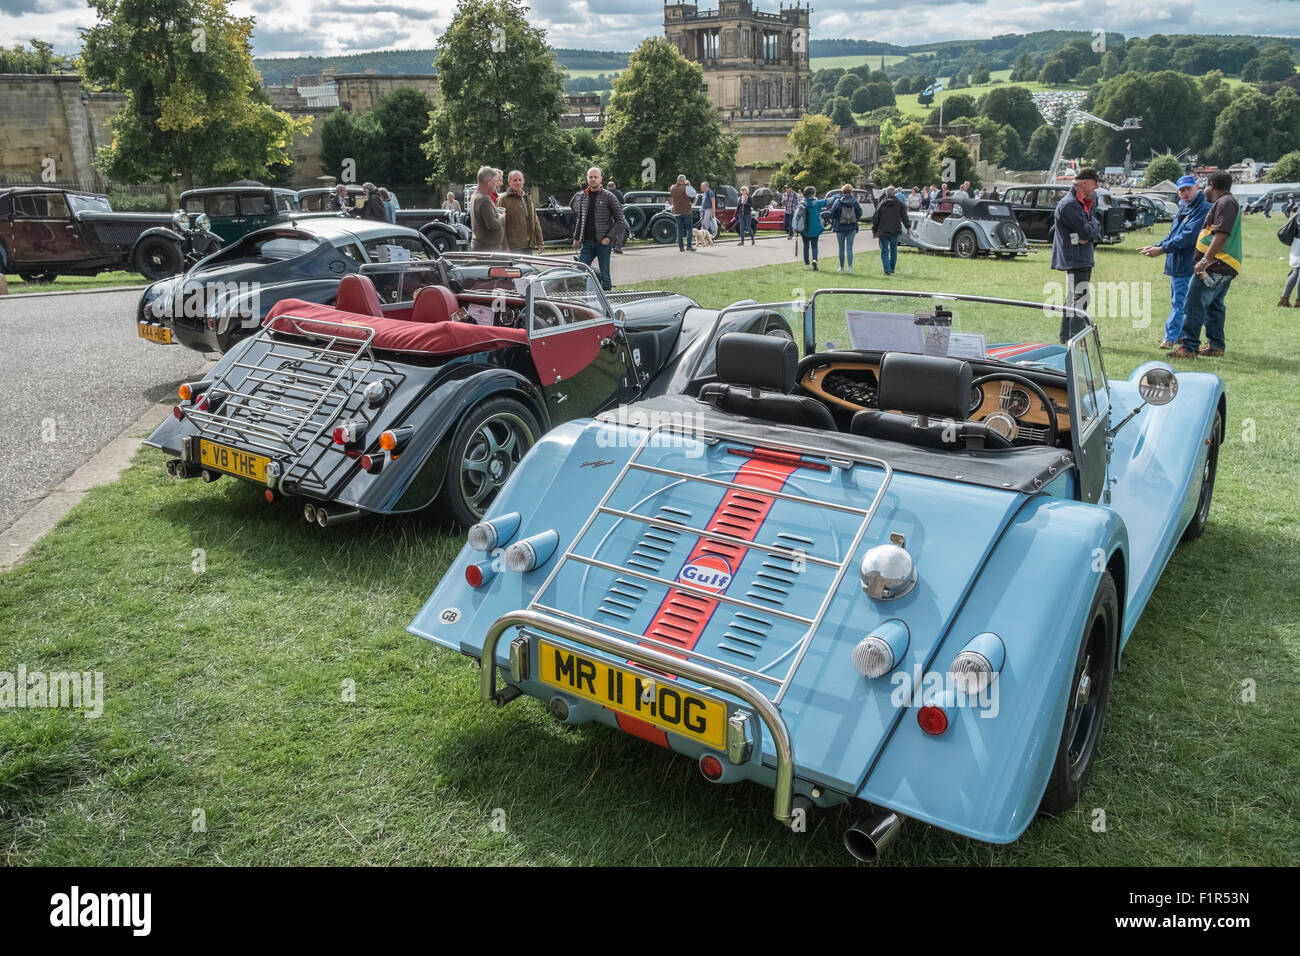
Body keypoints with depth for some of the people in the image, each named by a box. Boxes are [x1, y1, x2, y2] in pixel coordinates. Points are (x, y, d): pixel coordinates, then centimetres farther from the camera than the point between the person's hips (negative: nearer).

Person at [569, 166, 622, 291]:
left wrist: (609, 237, -14)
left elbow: (619, 221, -4)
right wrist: (576, 238, 14)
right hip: (586, 243, 4)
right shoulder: (581, 196, 10)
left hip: (602, 243, -4)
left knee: (605, 276, 1)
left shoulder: (608, 197, -3)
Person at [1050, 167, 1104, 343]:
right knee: (1079, 299, -11)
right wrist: (1095, 223, 0)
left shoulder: (1089, 202, 15)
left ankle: (1066, 337, 24)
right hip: (1074, 258, -10)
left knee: (1072, 299, 16)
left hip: (1085, 258, 10)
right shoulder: (1068, 204, -17)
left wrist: (1091, 237, -7)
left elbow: (1097, 230, 15)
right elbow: (1087, 230, -21)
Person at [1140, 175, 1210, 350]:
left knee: (1180, 303, -8)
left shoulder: (1203, 209, -14)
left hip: (1187, 265, -10)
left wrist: (1161, 249, -20)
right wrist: (1156, 246, 8)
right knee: (1178, 301, 16)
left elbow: (1188, 237, -21)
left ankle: (1170, 338, -7)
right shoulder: (1182, 208, 15)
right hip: (1176, 265, 10)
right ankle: (1182, 335, 26)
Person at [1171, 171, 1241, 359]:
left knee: (1195, 304, -13)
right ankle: (1216, 346, 21)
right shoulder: (1229, 202, 23)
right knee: (1214, 306, 16)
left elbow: (1222, 235, -21)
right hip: (1224, 267, 11)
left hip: (1215, 266, -11)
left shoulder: (1225, 203, -11)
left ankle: (1189, 347, -15)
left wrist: (1205, 261, -24)